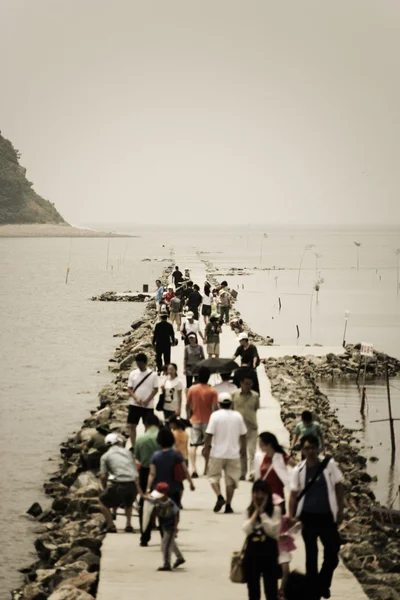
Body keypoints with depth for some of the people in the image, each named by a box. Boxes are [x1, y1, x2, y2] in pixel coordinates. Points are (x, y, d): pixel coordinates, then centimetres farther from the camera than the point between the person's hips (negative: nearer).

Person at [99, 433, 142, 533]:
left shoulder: (105, 456, 9)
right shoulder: (128, 453, 19)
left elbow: (103, 476, 2)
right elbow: (136, 473, 17)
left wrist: (105, 489, 19)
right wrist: (139, 490, 22)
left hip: (119, 484, -4)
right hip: (133, 485, 4)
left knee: (103, 501, 20)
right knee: (128, 502, 36)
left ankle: (111, 526, 11)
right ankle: (129, 524, 24)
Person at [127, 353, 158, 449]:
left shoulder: (153, 374, -6)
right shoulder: (133, 374, 0)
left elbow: (155, 389, -3)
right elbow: (129, 389, 1)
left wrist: (147, 400, -15)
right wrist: (136, 398, -17)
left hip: (148, 405, -2)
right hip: (134, 404, 2)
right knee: (132, 425, 1)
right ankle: (133, 446, 10)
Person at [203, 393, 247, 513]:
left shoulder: (215, 415, -7)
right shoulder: (237, 416, 3)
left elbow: (209, 434, -10)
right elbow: (243, 434, 9)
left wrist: (206, 448, -1)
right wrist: (243, 448, 22)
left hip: (217, 453, -3)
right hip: (233, 453, 3)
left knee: (214, 476, 10)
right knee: (231, 479, 8)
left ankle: (219, 497, -12)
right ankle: (228, 505, 5)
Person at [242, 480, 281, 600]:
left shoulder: (275, 510, -3)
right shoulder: (249, 511, 6)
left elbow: (272, 530, -15)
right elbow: (247, 530, -8)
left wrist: (262, 512, -12)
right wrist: (256, 511, -9)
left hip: (269, 552, -3)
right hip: (252, 551, 3)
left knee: (271, 590, 0)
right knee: (253, 590, 10)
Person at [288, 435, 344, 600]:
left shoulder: (329, 464, -3)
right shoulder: (299, 470, -2)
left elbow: (338, 487, 3)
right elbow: (294, 494, 2)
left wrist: (340, 510, -2)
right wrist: (291, 516, -8)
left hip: (327, 516, 0)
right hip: (308, 517, 0)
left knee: (332, 552, 1)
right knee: (311, 555, 7)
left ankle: (323, 585, 22)